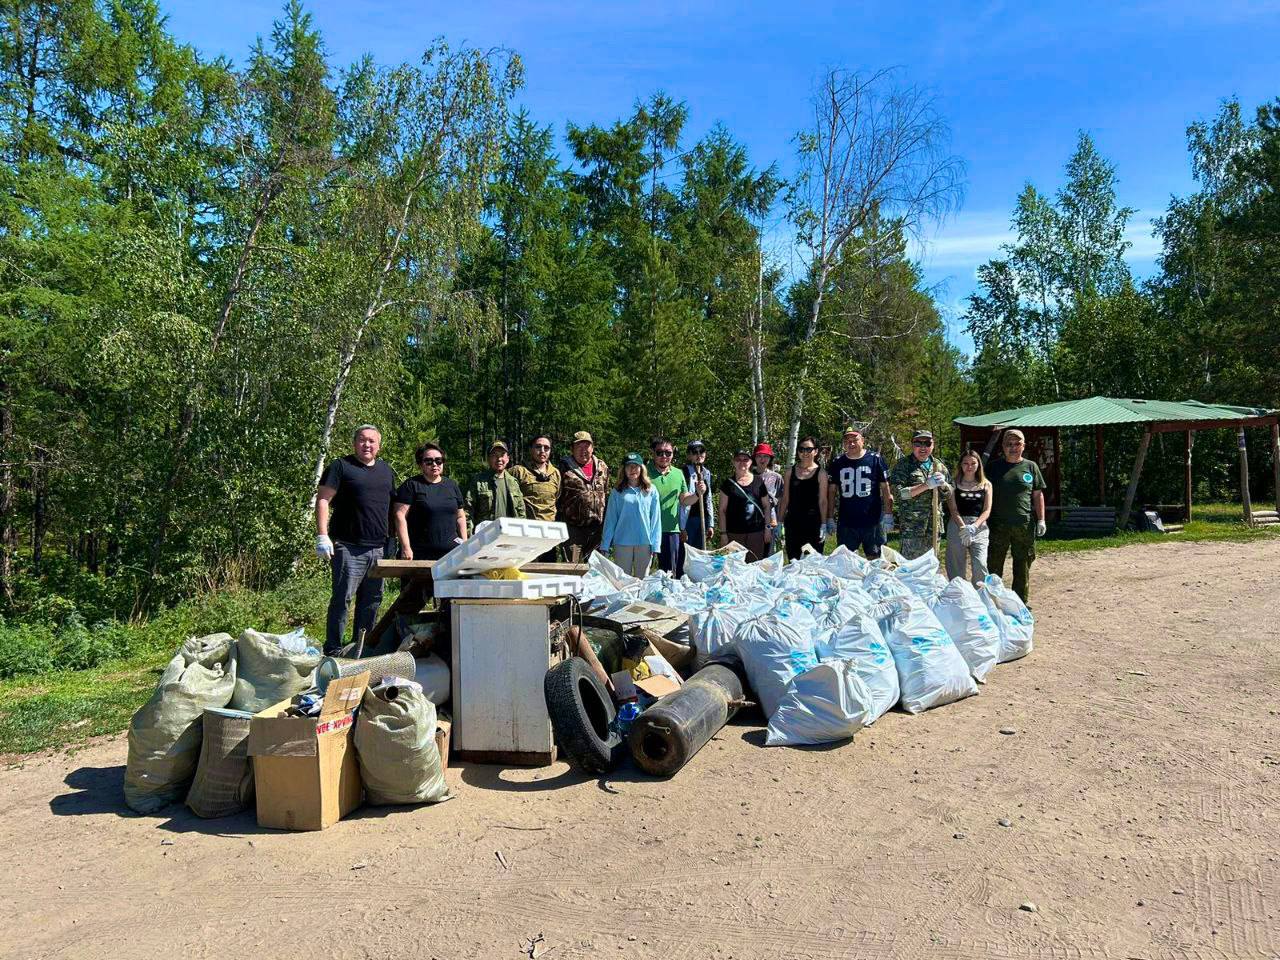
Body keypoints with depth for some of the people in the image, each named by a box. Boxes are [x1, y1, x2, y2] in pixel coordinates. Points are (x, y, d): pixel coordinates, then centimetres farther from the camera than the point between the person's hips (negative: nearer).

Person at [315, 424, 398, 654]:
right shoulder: (340, 467, 0)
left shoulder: (386, 471, 17)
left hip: (378, 548, 6)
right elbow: (322, 500, -6)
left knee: (372, 599, 11)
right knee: (342, 597, -6)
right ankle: (333, 649, 1)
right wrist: (322, 536, -15)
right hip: (348, 547, -6)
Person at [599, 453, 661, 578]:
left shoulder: (651, 491, 3)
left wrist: (655, 544, -3)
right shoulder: (617, 492, 3)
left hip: (645, 543, 0)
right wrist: (604, 545, -2)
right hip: (622, 543, 0)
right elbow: (610, 519, 3)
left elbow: (656, 519, 3)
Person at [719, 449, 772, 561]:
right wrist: (723, 533, -3)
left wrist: (767, 527, 5)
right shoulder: (728, 483, 3)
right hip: (734, 533, -1)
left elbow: (766, 506, 13)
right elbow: (722, 510, 2)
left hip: (756, 532, 1)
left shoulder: (759, 482, 8)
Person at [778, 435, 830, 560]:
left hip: (813, 522, -3)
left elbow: (822, 501, -2)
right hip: (793, 522, 3)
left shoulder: (820, 473, 0)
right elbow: (785, 499, 11)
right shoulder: (791, 471, 8)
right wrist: (780, 521, 8)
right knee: (793, 560, 6)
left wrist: (823, 525, -7)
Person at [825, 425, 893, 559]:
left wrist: (888, 515, -4)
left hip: (873, 522, -2)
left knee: (874, 559, 3)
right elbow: (832, 492, 9)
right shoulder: (837, 463, 7)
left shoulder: (876, 459, 0)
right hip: (846, 523, 2)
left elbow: (885, 489, 1)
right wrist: (830, 518, 5)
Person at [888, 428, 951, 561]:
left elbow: (948, 493, 17)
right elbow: (900, 493, -14)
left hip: (934, 523, 5)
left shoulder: (938, 465, 12)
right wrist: (927, 485, -20)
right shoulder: (903, 465, -4)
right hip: (911, 524, -5)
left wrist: (943, 484, -6)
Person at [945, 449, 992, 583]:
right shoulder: (954, 484, 7)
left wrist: (973, 526, -12)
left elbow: (987, 510, 5)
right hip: (957, 525, -1)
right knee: (957, 567, 0)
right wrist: (963, 527, -16)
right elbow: (953, 509, -1)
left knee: (980, 565, -12)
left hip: (979, 527, 1)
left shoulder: (986, 485, 12)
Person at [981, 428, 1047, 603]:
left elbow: (1038, 495, 7)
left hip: (1024, 524, 0)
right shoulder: (994, 466, 6)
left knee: (1023, 566, 8)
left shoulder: (1031, 466, 6)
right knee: (994, 565, 4)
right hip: (998, 524, 0)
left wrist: (1041, 520, 1)